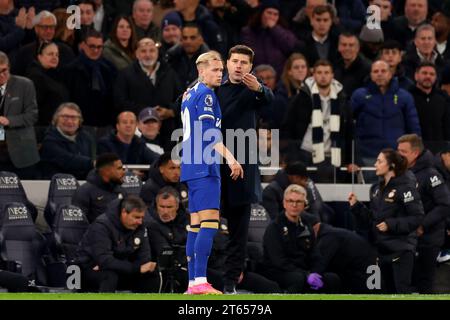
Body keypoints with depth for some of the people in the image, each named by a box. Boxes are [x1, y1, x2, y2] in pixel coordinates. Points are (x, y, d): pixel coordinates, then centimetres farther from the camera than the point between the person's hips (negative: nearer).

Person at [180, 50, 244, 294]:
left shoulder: (189, 95, 19)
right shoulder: (206, 94, -10)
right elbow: (209, 132, -19)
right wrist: (230, 158, -24)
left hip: (191, 166, 10)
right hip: (204, 167, -10)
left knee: (196, 225, 8)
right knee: (210, 222, -15)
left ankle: (193, 283, 7)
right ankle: (200, 282, -23)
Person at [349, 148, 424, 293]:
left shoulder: (405, 187, -12)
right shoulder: (377, 189, 12)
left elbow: (417, 218, -17)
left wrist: (390, 225, -20)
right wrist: (356, 206, 3)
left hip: (401, 250, -8)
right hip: (383, 249, 8)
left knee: (403, 291, -12)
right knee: (389, 291, 13)